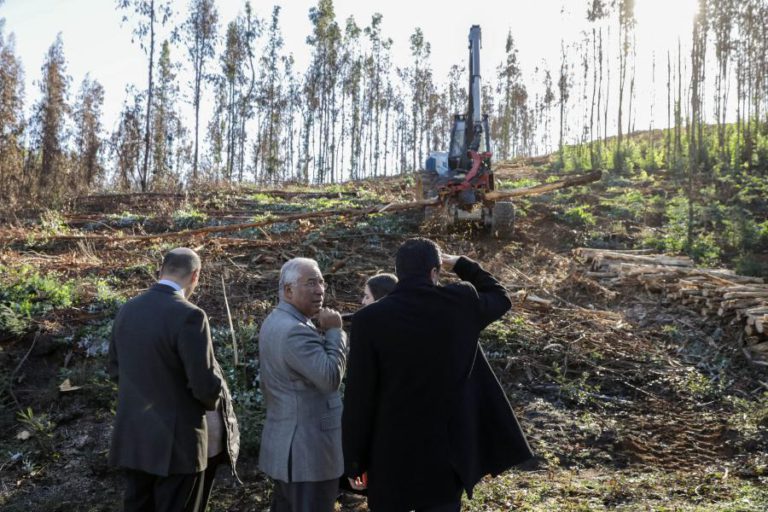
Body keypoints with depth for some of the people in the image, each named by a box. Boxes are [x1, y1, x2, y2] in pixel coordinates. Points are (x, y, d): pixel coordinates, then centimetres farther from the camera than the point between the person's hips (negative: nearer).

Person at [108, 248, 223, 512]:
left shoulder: (126, 310, 2)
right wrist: (211, 401, 2)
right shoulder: (189, 316, -20)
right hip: (175, 440, -7)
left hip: (131, 436, 7)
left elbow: (115, 368, 14)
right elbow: (205, 384, -19)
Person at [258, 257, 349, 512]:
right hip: (307, 447, -11)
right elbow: (331, 378, -26)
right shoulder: (296, 330, -22)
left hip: (284, 444, 11)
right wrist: (334, 331, -17)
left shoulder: (274, 322, 13)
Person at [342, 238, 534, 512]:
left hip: (391, 455, -1)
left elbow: (359, 398, -10)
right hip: (446, 453, 2)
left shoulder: (370, 319, -12)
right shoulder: (461, 303, -6)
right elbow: (500, 297, 18)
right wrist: (460, 264, 20)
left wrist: (354, 461, 1)